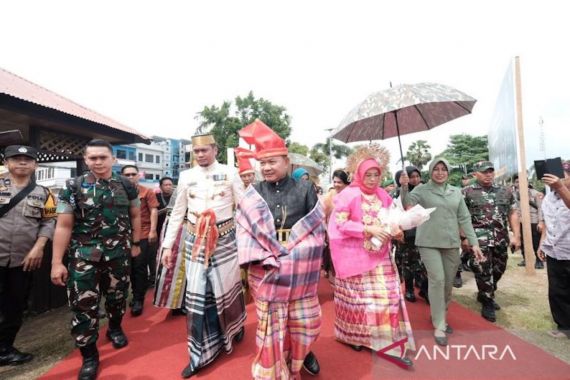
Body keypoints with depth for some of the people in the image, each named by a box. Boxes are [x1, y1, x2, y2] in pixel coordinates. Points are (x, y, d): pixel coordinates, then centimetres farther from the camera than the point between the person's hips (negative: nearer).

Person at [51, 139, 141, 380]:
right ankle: (89, 356, 18)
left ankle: (115, 329, 45)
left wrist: (135, 243, 11)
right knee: (83, 305, 0)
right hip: (84, 255, -2)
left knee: (117, 297, 16)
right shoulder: (73, 186, -6)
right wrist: (56, 262, -8)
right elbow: (63, 226, -6)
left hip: (119, 253, 2)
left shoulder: (126, 185, -1)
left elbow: (135, 215, 11)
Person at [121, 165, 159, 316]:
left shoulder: (147, 192, -2)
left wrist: (153, 230, -11)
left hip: (144, 235, -4)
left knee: (140, 267, 0)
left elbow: (154, 211, -4)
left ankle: (138, 300, 9)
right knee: (131, 267, 13)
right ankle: (136, 295, 29)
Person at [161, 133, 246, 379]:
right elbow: (177, 213, 9)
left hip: (225, 238, -2)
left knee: (226, 287, 10)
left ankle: (235, 326, 42)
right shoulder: (186, 176, 5)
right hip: (195, 241, 2)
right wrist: (168, 245, 6)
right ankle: (200, 353, 20)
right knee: (196, 293, 5)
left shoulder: (229, 173, -3)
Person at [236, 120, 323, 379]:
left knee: (305, 319, 14)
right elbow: (244, 230, 0)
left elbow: (316, 226, 1)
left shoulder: (304, 189, -1)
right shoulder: (252, 195, 1)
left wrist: (296, 252, -9)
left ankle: (303, 352, 46)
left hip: (300, 267, 0)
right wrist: (259, 258, -12)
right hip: (265, 268, 0)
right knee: (270, 322, 10)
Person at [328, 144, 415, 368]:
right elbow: (339, 224, -16)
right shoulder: (348, 195, -13)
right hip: (356, 256, -5)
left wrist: (394, 229, -7)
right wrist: (368, 229, -23)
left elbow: (388, 220, 15)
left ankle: (387, 343, 16)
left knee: (386, 295, 5)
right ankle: (353, 336, 31)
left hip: (380, 255, 5)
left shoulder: (382, 195, 5)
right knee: (359, 297, 9)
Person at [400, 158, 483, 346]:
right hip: (429, 242, -4)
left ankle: (441, 316, 32)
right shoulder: (422, 190, 0)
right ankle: (439, 326, 1)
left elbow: (464, 218, 11)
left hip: (451, 243, 4)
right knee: (437, 279, -11)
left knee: (448, 282, 10)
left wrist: (474, 242, 6)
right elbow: (406, 204, -16)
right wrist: (404, 188, -33)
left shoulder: (456, 192, 11)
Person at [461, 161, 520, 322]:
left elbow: (513, 214, 11)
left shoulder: (505, 191, 11)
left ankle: (484, 295, 36)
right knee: (483, 271, -4)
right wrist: (464, 238, -10)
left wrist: (516, 236, 4)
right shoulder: (466, 192, -3)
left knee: (498, 270, 15)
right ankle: (487, 303, 13)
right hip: (479, 239, -5)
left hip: (501, 239, 5)